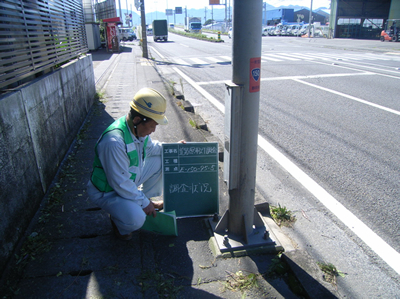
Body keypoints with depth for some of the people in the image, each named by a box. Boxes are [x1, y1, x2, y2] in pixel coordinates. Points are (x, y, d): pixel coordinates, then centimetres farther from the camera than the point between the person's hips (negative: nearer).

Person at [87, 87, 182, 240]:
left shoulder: (138, 127, -10)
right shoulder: (114, 142, -38)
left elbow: (148, 147, 12)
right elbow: (120, 184, -31)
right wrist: (144, 203, -20)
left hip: (131, 178, 8)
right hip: (107, 191, -8)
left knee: (161, 159, 2)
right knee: (136, 218, -32)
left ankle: (147, 197, 19)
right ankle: (117, 220, 5)